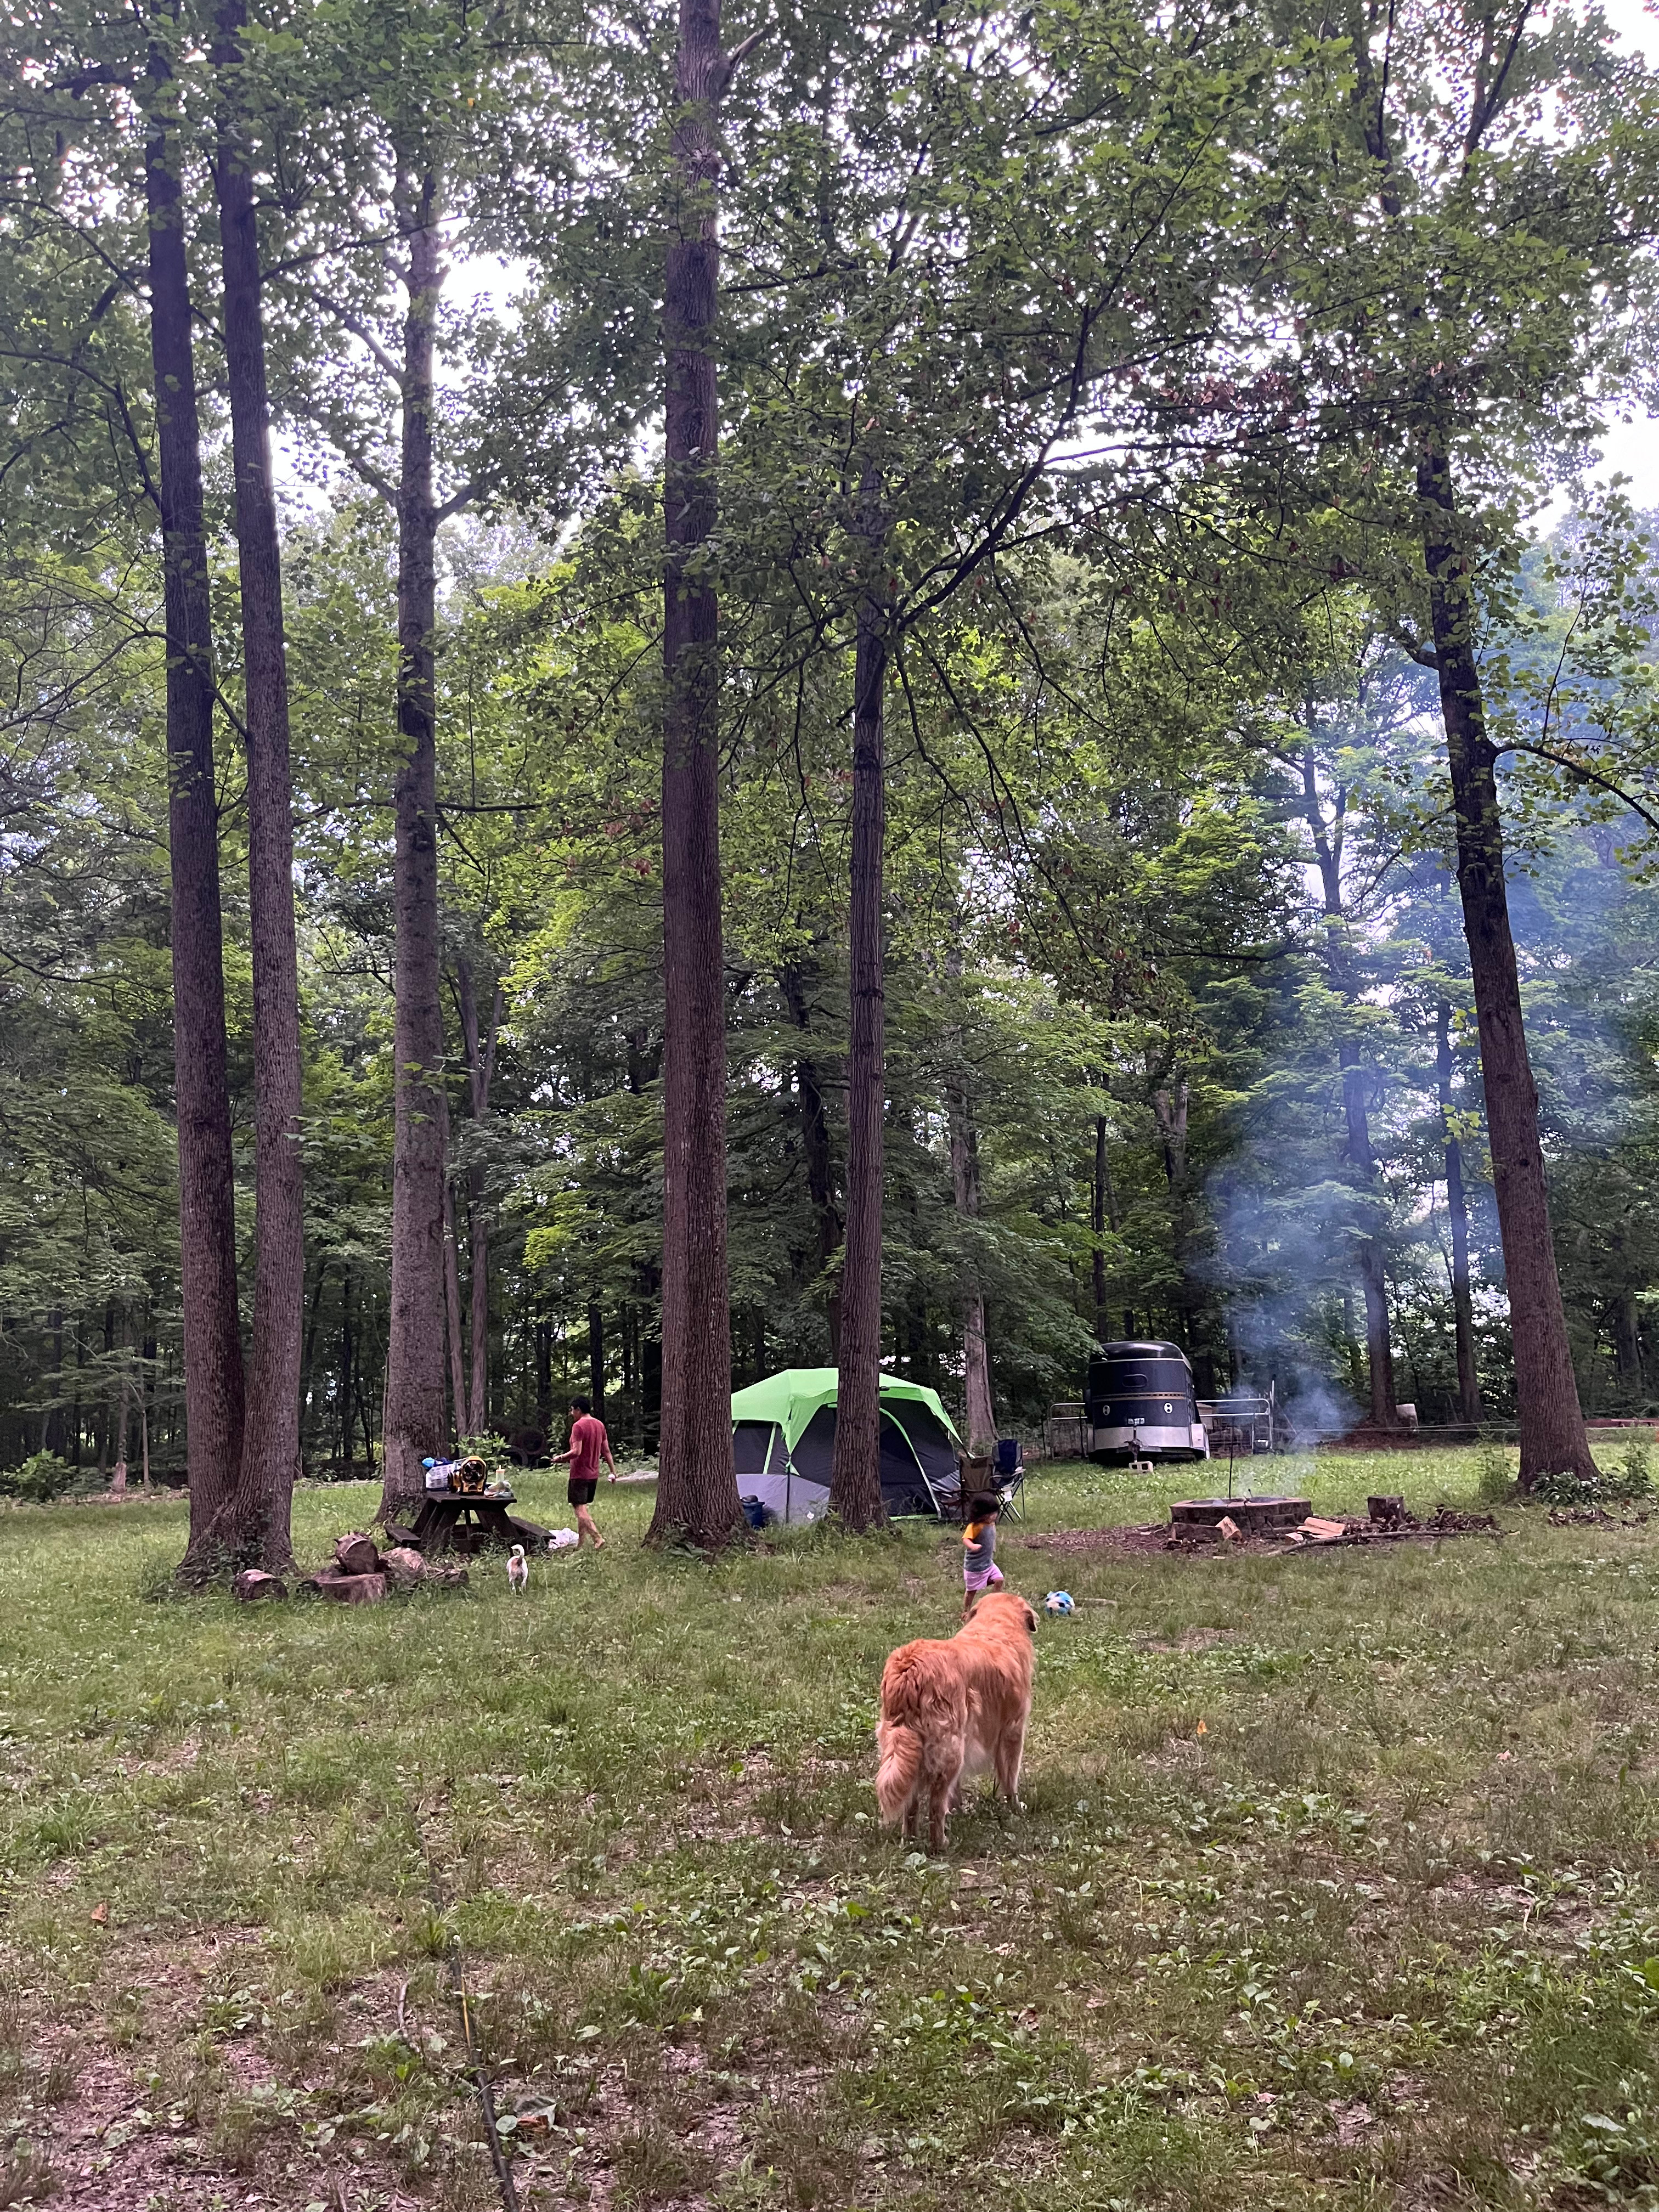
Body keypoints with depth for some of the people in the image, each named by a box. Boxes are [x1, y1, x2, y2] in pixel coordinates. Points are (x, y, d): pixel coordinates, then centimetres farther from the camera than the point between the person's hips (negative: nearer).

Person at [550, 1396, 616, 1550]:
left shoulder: (578, 1426, -15)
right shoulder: (600, 1425, 9)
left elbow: (577, 1452, -23)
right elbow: (607, 1451, 11)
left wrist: (560, 1458, -8)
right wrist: (613, 1471, 14)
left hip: (579, 1475, -8)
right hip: (594, 1474, 8)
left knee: (580, 1510, -7)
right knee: (583, 1508, 16)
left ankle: (598, 1539, -21)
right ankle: (579, 1543, 18)